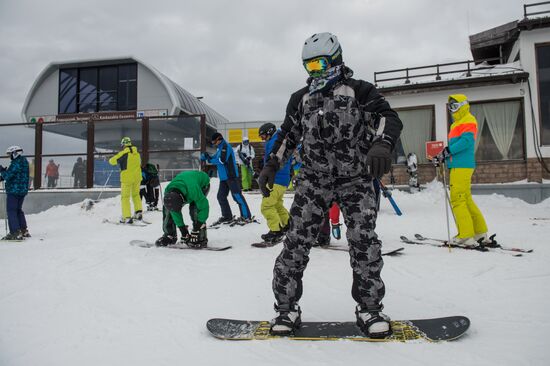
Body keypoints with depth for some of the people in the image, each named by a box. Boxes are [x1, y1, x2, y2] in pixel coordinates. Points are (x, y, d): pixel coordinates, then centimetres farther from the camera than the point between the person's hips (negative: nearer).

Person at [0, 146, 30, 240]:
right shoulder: (24, 161, 12)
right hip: (23, 190, 9)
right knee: (18, 210, 19)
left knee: (11, 211, -4)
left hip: (14, 191, -9)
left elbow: (8, 175, -20)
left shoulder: (16, 163, -18)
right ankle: (24, 230, 22)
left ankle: (15, 232, -7)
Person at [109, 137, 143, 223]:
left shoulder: (123, 153, -14)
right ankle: (139, 212, 18)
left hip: (127, 178, -5)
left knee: (125, 197, 3)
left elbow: (112, 161, -11)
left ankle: (127, 217, 0)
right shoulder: (137, 153, 4)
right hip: (137, 177, 5)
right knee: (136, 194, 22)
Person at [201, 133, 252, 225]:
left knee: (237, 195, -9)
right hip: (224, 177, 10)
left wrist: (209, 160, -10)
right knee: (221, 196, 10)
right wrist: (207, 157, 3)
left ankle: (246, 216, -6)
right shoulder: (220, 148, 18)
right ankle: (227, 216, 20)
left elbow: (222, 160, -21)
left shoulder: (225, 146, -11)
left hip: (231, 176, -10)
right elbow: (215, 158, 21)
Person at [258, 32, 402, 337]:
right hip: (314, 180, 2)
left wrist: (382, 144, -30)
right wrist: (271, 166, 8)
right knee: (296, 241, -6)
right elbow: (288, 135, 19)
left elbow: (388, 117, -8)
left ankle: (369, 308, 12)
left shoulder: (359, 90, 3)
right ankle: (286, 307, 6)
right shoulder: (300, 99, 15)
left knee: (364, 243, -6)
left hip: (356, 180, -2)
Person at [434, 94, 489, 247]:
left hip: (462, 165, -10)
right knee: (465, 199, 12)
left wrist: (446, 151, -20)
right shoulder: (456, 124, 25)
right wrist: (442, 157, 10)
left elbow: (466, 141, -19)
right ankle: (480, 233, 19)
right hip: (457, 165, 10)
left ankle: (465, 236, -9)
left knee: (457, 199, -11)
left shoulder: (468, 120, -4)